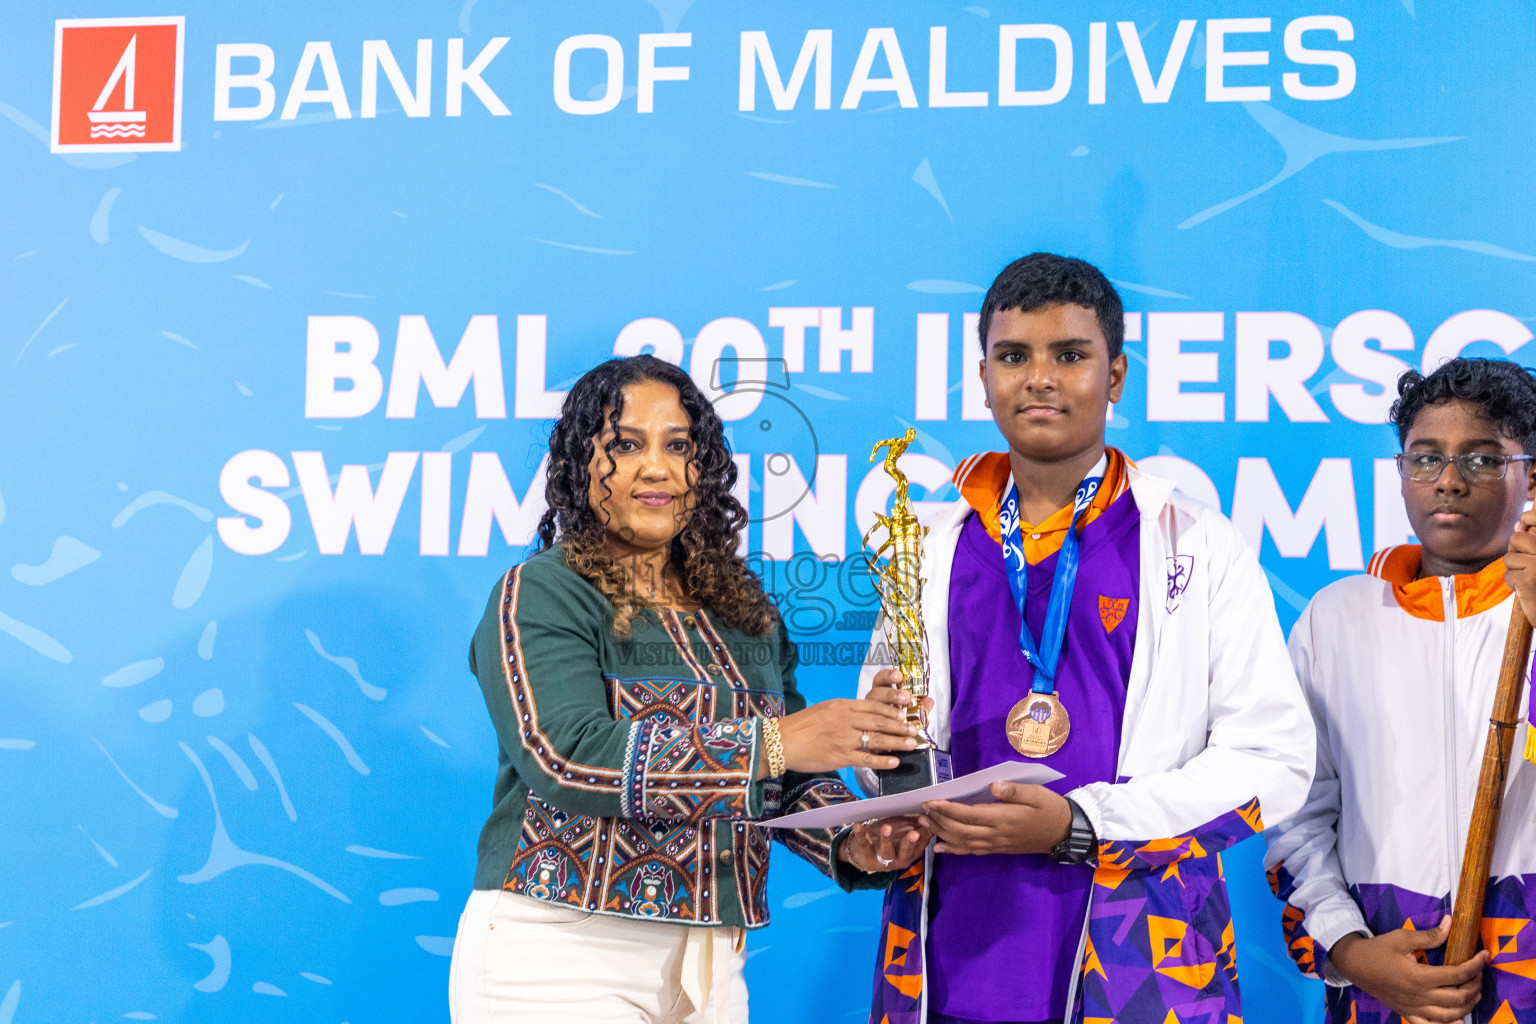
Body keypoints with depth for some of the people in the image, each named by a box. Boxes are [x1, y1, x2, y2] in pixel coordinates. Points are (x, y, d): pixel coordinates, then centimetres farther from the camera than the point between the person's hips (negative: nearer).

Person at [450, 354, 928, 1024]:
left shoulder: (745, 612, 11)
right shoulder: (540, 597, -7)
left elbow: (792, 779, 15)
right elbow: (566, 757, -22)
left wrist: (849, 842, -7)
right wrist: (770, 741, -26)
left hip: (710, 962, 6)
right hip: (560, 957, -5)